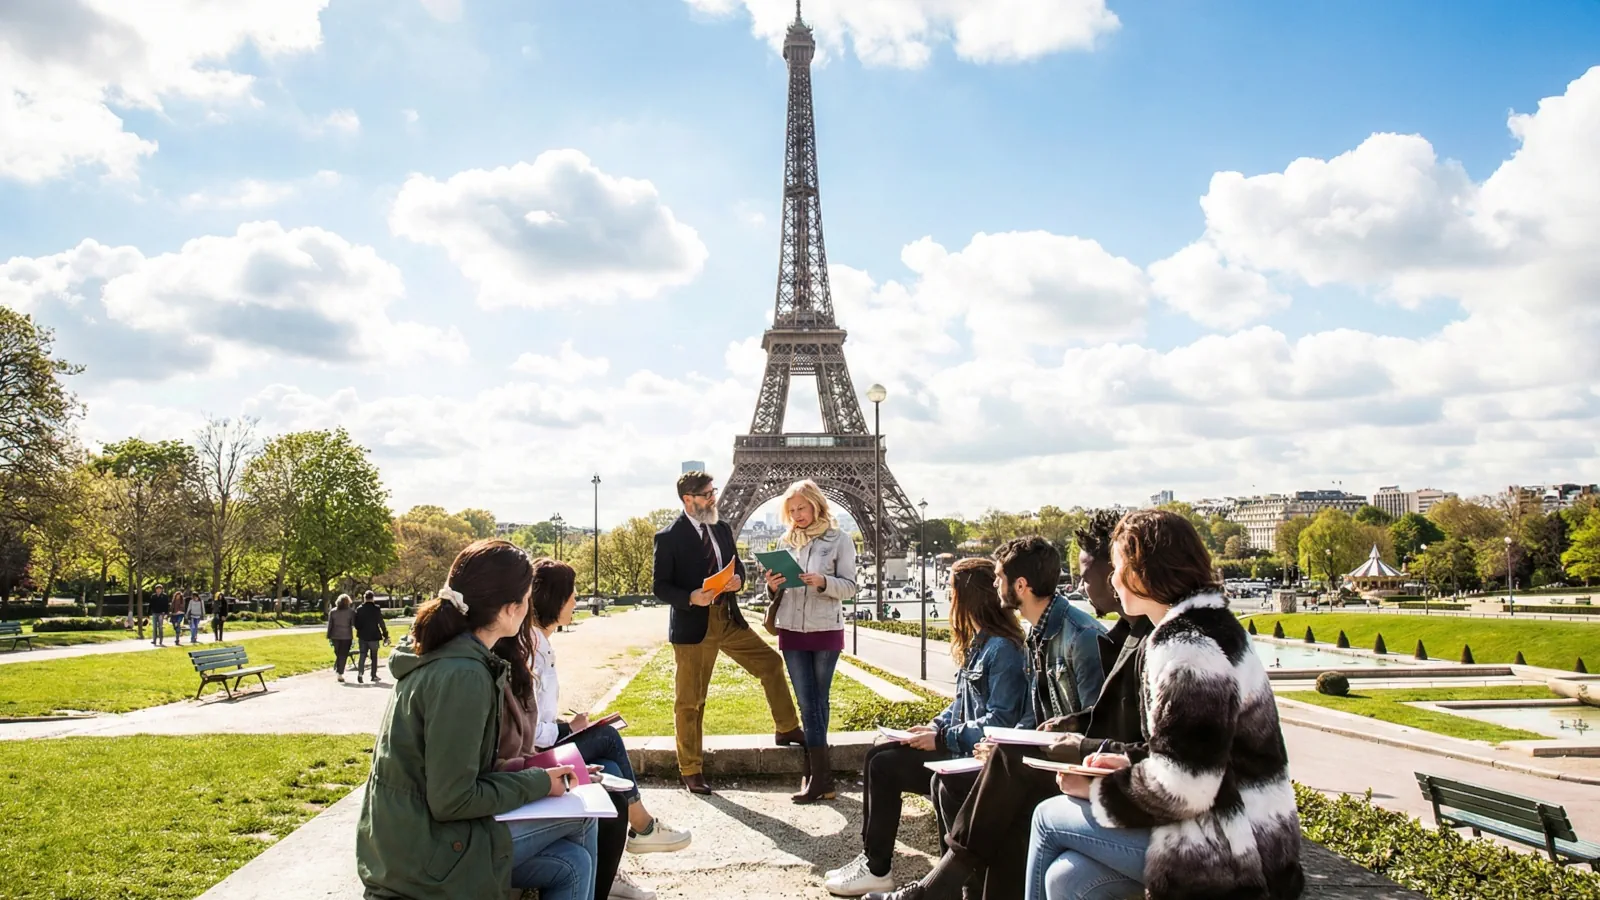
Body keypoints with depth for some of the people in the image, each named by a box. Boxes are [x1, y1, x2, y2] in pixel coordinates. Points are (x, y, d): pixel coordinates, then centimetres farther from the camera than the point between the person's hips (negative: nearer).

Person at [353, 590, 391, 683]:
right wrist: (385, 635, -2)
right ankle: (373, 675, 13)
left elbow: (355, 623, 1)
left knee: (362, 655, 8)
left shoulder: (359, 609, -4)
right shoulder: (376, 609, -12)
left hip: (363, 636, 2)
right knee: (374, 656, 9)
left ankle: (360, 673, -10)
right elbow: (381, 623, -10)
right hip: (374, 636, -2)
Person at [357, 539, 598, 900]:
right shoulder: (462, 676, -24)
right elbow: (452, 800, -23)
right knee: (580, 815, 2)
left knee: (572, 863, 9)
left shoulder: (439, 655, 5)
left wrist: (527, 771, 5)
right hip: (427, 864, -8)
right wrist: (539, 783, -11)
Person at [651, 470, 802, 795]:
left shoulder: (721, 529, 7)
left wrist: (738, 578, -7)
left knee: (771, 663, 8)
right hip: (693, 625, -6)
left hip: (728, 618, 6)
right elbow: (659, 586, -9)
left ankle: (786, 729, 26)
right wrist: (691, 598, -26)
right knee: (689, 701, 4)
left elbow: (737, 563, 17)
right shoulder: (669, 537, -10)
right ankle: (691, 770, 17)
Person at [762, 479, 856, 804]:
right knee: (808, 703, 3)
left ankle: (814, 774, 10)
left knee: (817, 702, 5)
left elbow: (850, 586, -6)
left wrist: (823, 582, -24)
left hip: (826, 631, -3)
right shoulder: (787, 541, 9)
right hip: (792, 631, 3)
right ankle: (820, 777, 7)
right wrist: (773, 587, -11)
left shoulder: (839, 540, -4)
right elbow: (778, 595, 12)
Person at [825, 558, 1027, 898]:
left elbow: (1000, 722, -25)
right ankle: (870, 856, 5)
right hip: (959, 744, 11)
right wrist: (934, 726, 4)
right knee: (876, 756, 4)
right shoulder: (979, 643, 12)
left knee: (885, 767, -14)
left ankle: (877, 870, -3)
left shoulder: (1002, 649, -20)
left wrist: (942, 739, -20)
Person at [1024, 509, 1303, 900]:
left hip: (1228, 853, -9)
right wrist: (1128, 760, 9)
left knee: (1048, 818, 0)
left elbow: (1182, 789, -25)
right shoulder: (1204, 626, 13)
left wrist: (1095, 789, -11)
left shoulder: (1188, 646, -22)